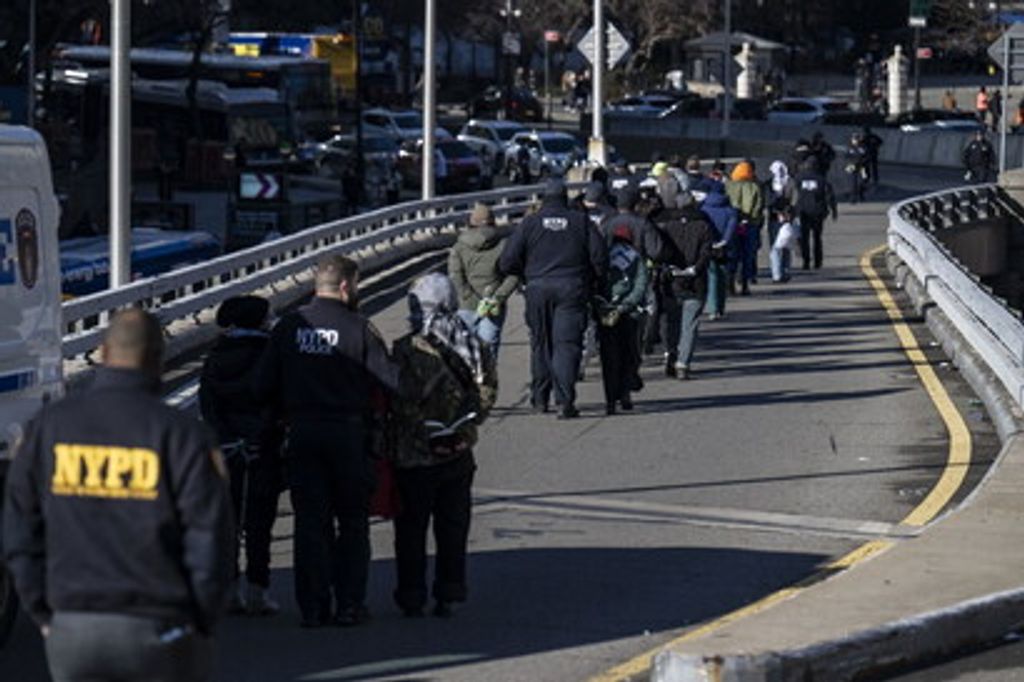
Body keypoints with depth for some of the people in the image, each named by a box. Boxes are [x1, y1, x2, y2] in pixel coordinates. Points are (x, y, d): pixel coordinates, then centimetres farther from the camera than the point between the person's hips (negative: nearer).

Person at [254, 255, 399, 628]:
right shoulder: (357, 327, -9)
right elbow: (389, 381, -14)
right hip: (349, 432, -3)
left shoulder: (288, 327, 2)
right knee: (352, 520, 9)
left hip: (302, 433, 3)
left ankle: (312, 606, 5)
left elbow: (264, 387, 1)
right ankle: (349, 604, 8)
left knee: (310, 520, 7)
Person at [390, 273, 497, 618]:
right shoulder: (474, 346, 1)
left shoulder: (407, 350, -16)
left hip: (415, 454, -5)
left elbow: (401, 401, -17)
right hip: (459, 454, 5)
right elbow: (487, 393, 6)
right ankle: (448, 595, 15)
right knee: (452, 526, 12)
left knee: (411, 529, 6)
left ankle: (412, 597, 9)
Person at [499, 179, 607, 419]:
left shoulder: (530, 223, 2)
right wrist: (593, 281, 15)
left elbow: (507, 262, -1)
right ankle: (565, 401, -14)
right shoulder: (580, 222, 2)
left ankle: (540, 397, 21)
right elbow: (600, 257, -2)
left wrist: (527, 275, 17)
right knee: (567, 344, -3)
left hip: (538, 290, 1)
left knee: (541, 343, 15)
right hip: (571, 291, -1)